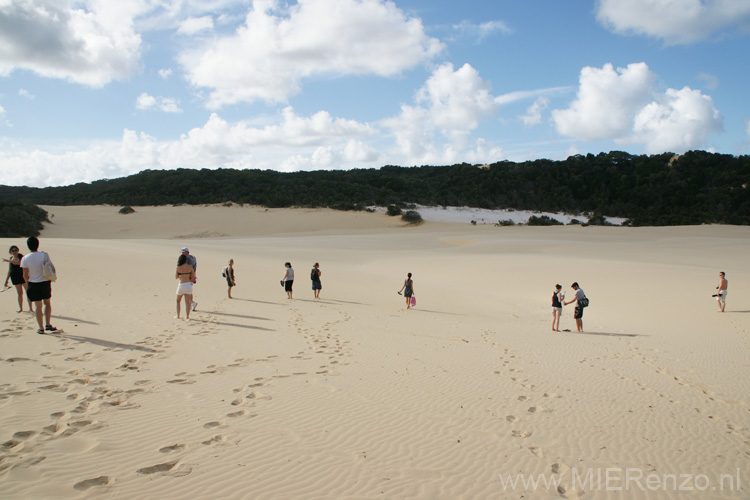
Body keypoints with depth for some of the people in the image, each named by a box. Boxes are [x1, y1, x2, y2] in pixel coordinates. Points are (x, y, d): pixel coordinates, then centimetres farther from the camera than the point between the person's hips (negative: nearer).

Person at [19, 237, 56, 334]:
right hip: (45, 282, 1)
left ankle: (41, 328, 7)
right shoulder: (44, 255, -7)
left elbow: (25, 275, -4)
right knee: (47, 303, 17)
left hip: (33, 283, -1)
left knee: (38, 306, 4)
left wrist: (28, 283, 13)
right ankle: (48, 324, 12)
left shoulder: (25, 258, -7)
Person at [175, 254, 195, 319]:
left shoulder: (178, 267, -7)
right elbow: (193, 276, 7)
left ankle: (178, 316, 15)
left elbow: (176, 277, 4)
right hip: (188, 284, 2)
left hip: (181, 285, -2)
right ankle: (187, 316, 3)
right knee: (187, 302, 7)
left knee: (178, 301, 17)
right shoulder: (190, 267, -2)